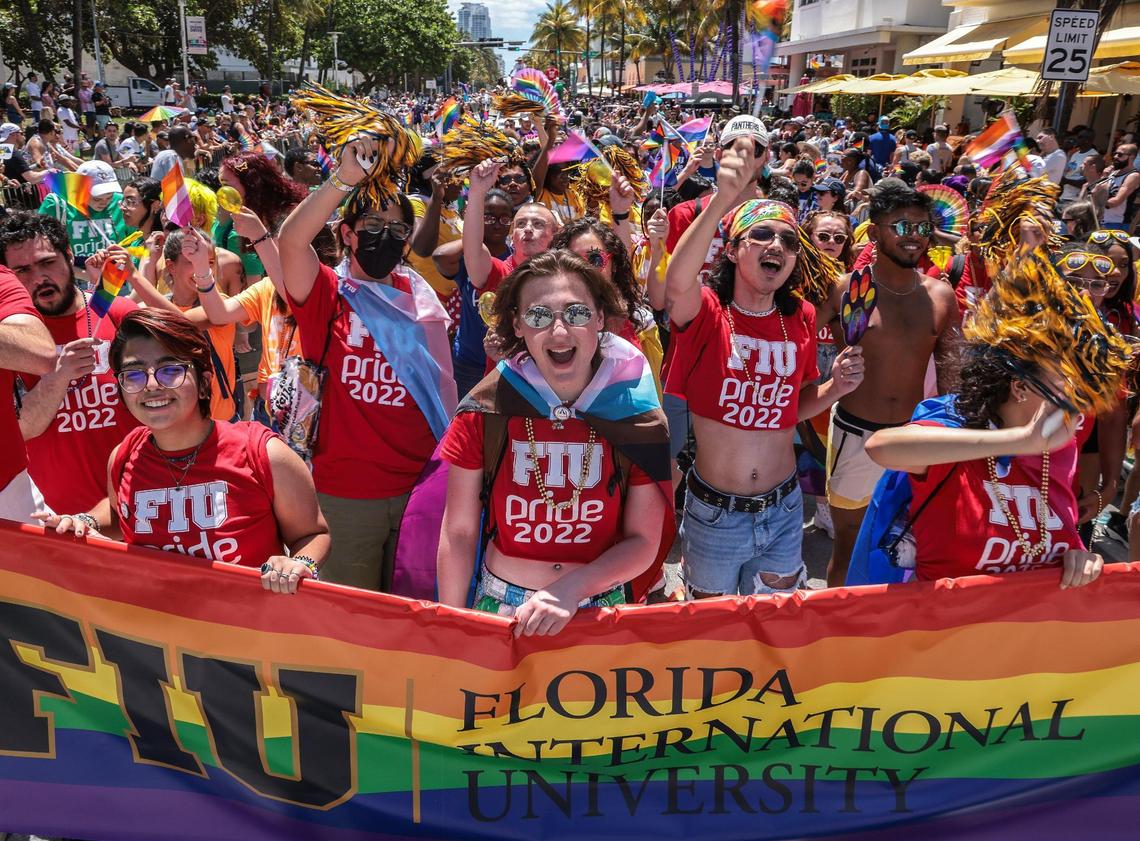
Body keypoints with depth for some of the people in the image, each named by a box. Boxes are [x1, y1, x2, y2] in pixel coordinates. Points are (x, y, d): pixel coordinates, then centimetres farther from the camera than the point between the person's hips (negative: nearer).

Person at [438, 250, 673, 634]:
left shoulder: (638, 416, -13)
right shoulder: (484, 411, -14)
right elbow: (458, 533, -6)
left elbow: (643, 542, -10)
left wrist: (572, 588, -24)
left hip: (599, 611, 0)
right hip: (499, 609, 0)